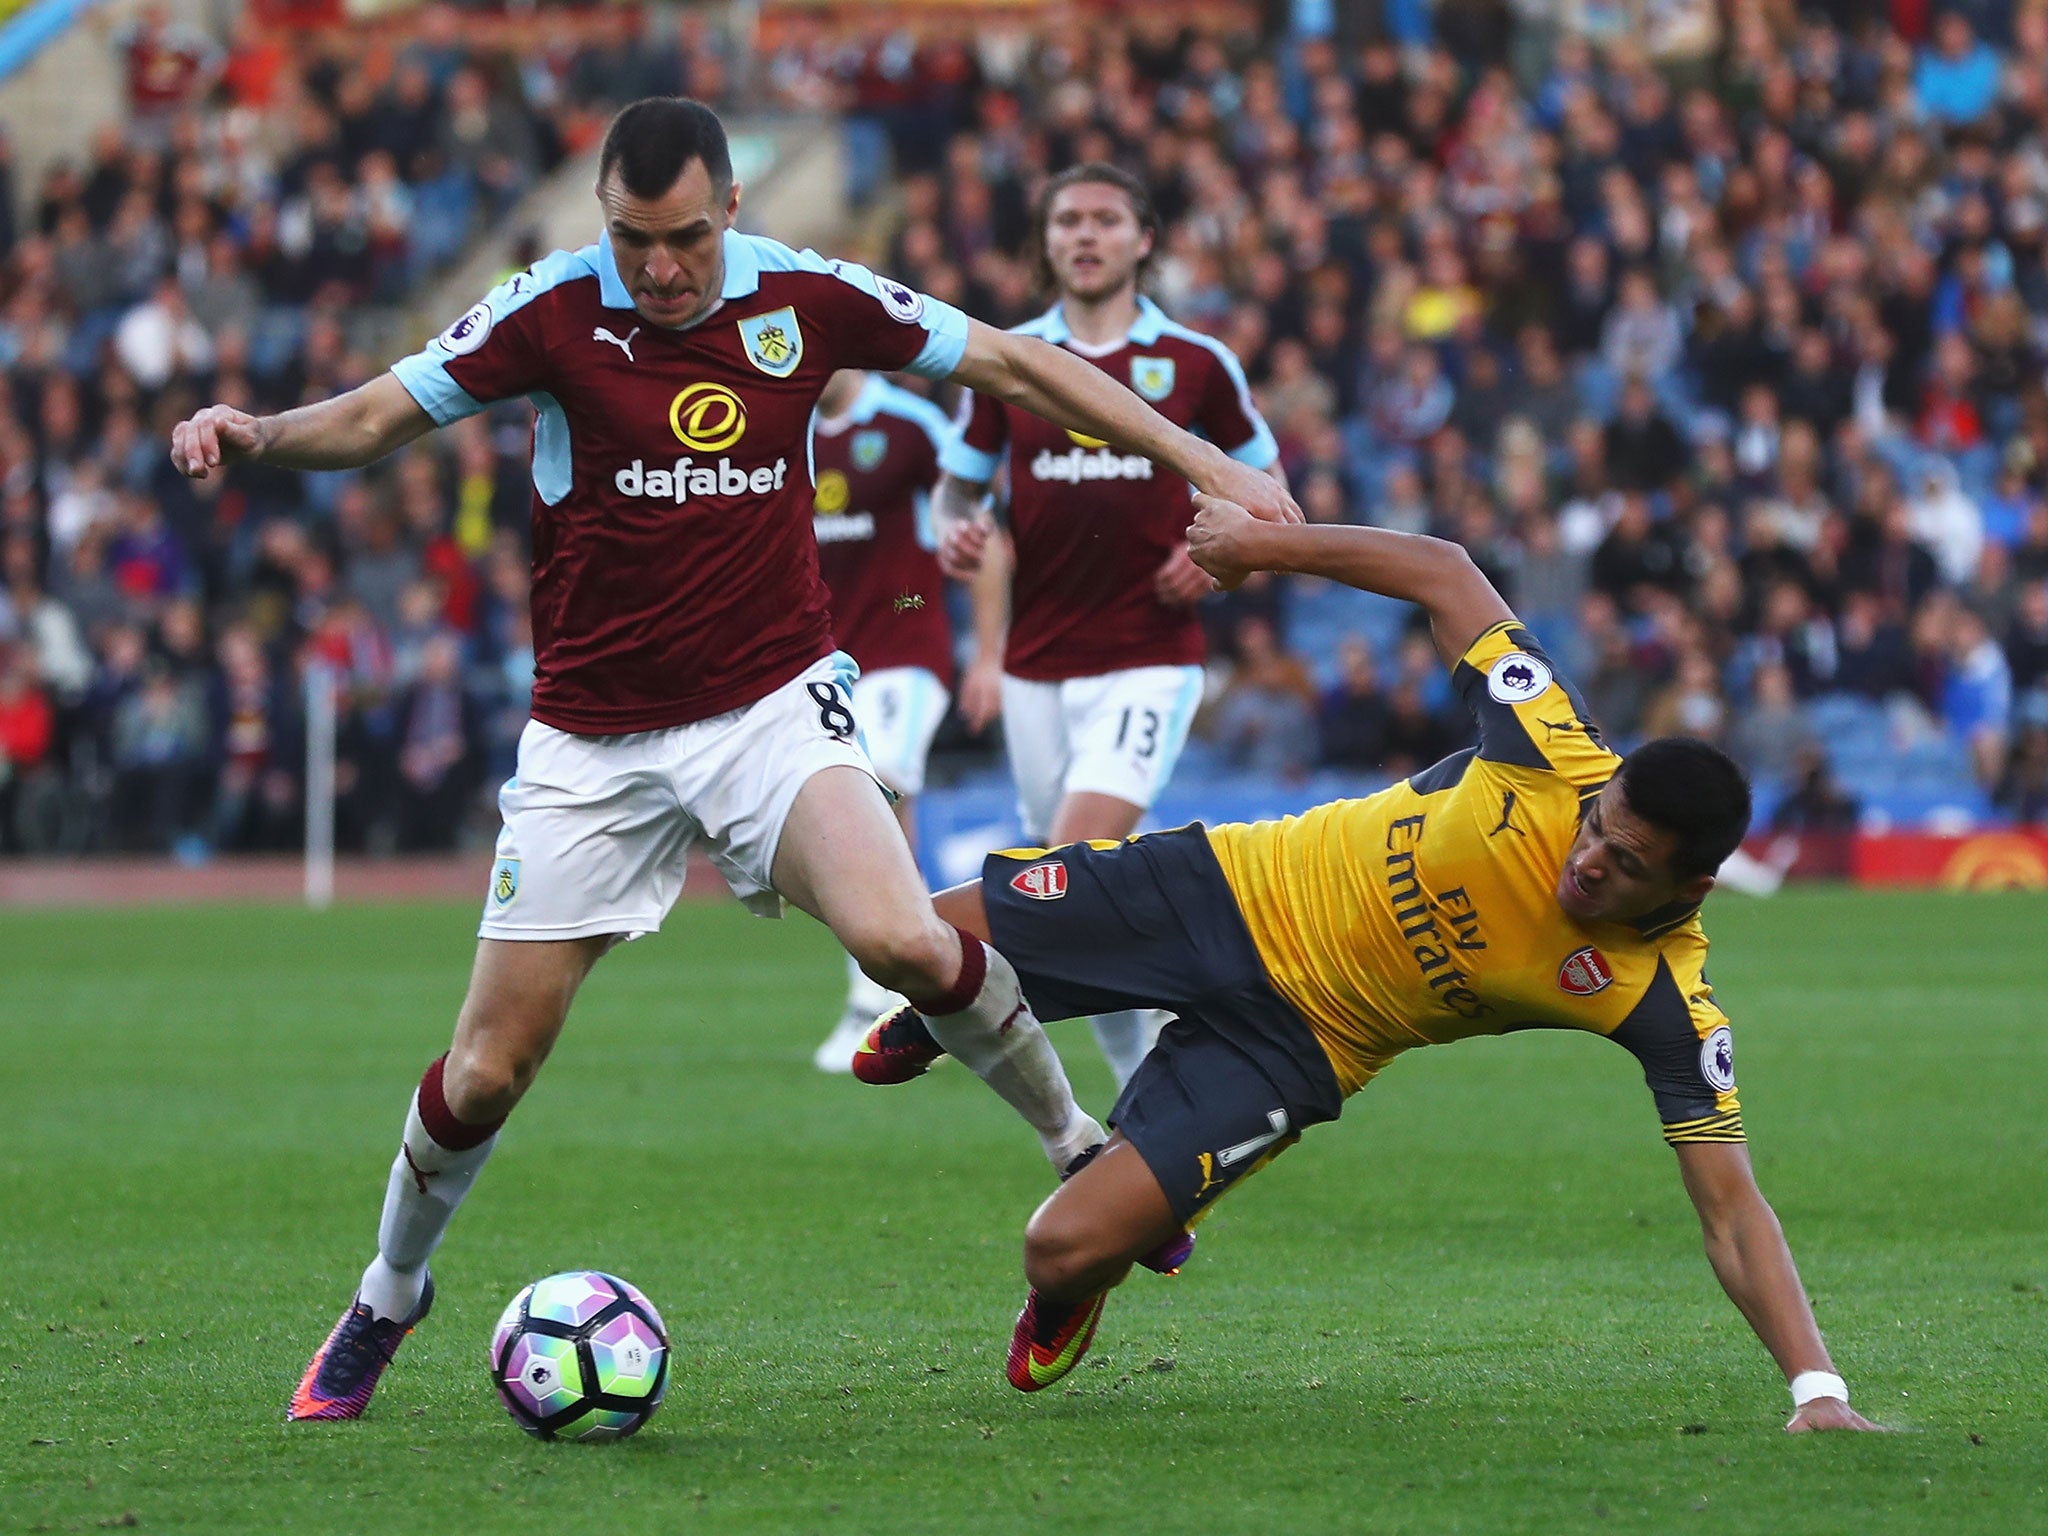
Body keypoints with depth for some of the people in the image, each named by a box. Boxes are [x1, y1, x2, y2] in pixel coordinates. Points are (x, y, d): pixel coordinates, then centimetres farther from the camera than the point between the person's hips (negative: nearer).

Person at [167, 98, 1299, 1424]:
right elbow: (373, 418, -9)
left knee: (900, 939, -27)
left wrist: (1199, 459, 3)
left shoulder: (806, 299, -6)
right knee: (491, 1066, 1)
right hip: (591, 736, 0)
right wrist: (256, 434, -30)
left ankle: (1081, 1145, -3)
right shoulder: (554, 312, -10)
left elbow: (1012, 365, 4)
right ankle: (388, 1300, 27)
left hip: (772, 704, 0)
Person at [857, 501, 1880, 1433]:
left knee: (1069, 1249, -18)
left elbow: (1732, 1214, -25)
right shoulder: (1556, 756, -25)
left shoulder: (1662, 1004, -26)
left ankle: (1067, 1297, 24)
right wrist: (1263, 543, -9)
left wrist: (1816, 1385, -37)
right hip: (1238, 889, 2)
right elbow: (1444, 576, -11)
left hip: (1299, 1039, -1)